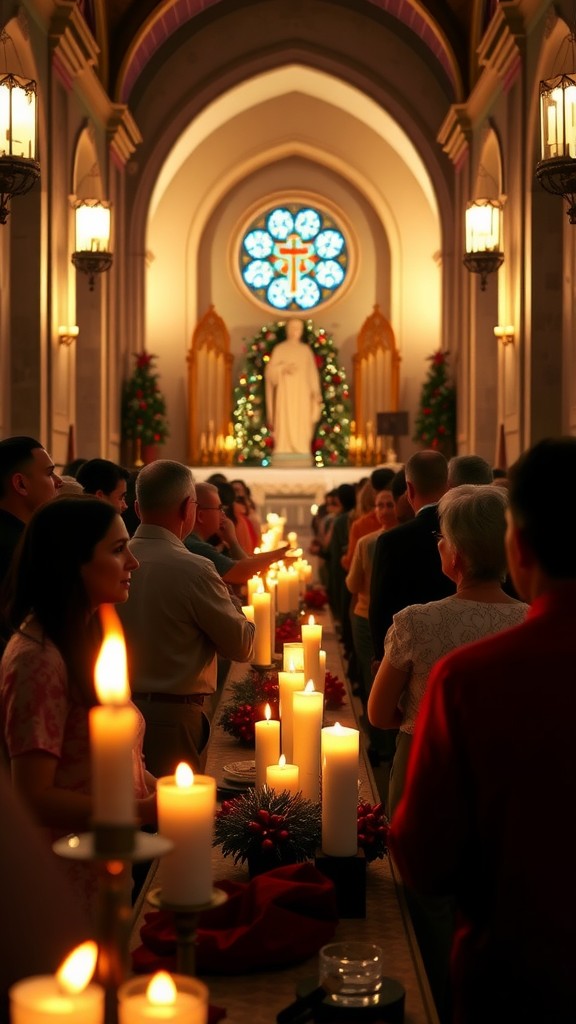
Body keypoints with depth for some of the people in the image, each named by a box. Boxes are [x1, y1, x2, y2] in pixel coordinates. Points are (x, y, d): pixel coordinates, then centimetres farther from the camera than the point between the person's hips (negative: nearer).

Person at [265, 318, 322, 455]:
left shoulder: (306, 349, 13)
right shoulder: (279, 349, 4)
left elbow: (312, 372, 12)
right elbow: (270, 371, -3)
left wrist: (316, 392, 0)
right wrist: (283, 368, -21)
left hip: (302, 394, 3)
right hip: (285, 393, -3)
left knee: (302, 426, -2)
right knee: (284, 424, -9)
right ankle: (283, 456, -10)